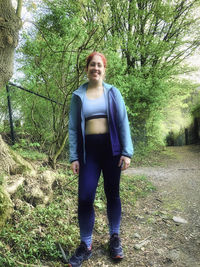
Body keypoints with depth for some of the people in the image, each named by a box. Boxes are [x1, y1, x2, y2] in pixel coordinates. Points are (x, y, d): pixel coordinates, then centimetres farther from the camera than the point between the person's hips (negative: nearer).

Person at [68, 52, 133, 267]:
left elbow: (123, 122, 1)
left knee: (112, 194, 10)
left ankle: (114, 238, 30)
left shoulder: (113, 92, 7)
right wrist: (73, 157, -1)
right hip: (88, 150, 0)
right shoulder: (78, 95, 8)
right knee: (84, 198, -4)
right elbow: (73, 128, 6)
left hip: (111, 148, 0)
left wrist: (127, 152, -7)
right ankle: (85, 245, 16)